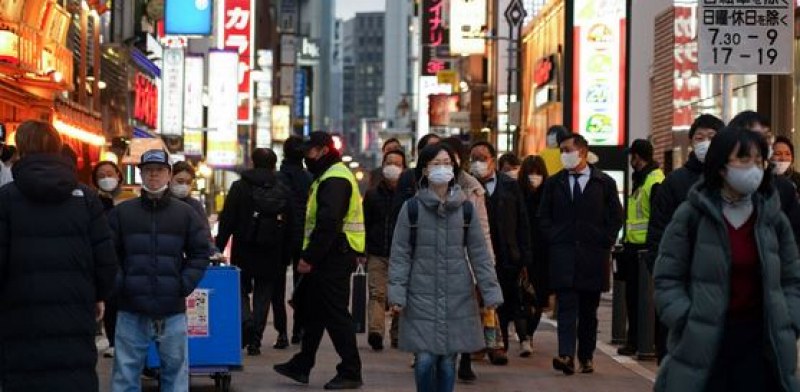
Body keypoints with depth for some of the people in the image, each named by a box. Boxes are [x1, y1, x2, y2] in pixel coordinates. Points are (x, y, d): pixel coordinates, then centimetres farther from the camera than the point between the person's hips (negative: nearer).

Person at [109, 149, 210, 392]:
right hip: (131, 310, -1)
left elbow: (200, 253, 8)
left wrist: (184, 285, -2)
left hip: (173, 310, 1)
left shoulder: (185, 213, 6)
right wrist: (119, 284, -6)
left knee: (176, 370, 6)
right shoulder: (122, 212, 4)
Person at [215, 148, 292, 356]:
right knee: (263, 296, 9)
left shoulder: (239, 187, -3)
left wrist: (218, 247, -1)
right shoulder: (283, 191, 4)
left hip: (243, 253, -2)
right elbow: (290, 228, 4)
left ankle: (246, 321, -16)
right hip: (272, 255, 2)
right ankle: (255, 340, 7)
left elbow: (227, 221, -6)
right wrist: (286, 257, 9)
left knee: (241, 290, 11)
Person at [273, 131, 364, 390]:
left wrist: (310, 257, -22)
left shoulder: (334, 179, -16)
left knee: (335, 314, -6)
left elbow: (328, 223, -25)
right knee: (313, 309, 16)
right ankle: (301, 366, 25)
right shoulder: (329, 176, 19)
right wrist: (310, 256, 17)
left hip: (334, 258, -11)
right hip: (330, 257, 11)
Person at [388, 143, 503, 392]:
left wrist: (491, 292, 0)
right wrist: (397, 294, -7)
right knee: (425, 360, -8)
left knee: (447, 361, 3)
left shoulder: (465, 208, 4)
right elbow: (400, 255, 0)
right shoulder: (412, 208, -1)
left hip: (457, 296, 2)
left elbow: (479, 253, 5)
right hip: (422, 296, -1)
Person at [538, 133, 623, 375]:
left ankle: (586, 357, 13)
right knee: (567, 305, -10)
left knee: (589, 308, 6)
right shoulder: (554, 183, 10)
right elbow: (544, 217, 13)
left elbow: (616, 217, 6)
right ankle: (566, 355, -20)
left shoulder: (604, 182, 5)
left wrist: (605, 242, -2)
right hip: (563, 254, 0)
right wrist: (553, 239, 1)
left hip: (593, 254, 0)